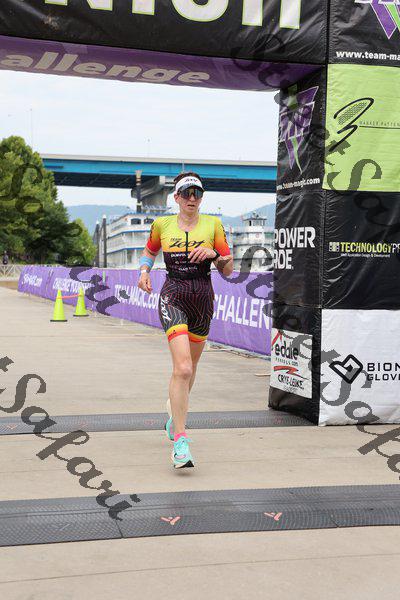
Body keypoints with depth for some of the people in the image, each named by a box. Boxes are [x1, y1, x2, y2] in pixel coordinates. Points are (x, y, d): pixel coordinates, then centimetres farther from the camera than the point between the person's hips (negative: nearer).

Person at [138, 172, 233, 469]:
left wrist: (213, 253, -16)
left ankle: (176, 409, 48)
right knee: (183, 368, -20)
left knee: (189, 367, 16)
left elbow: (228, 269, 4)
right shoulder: (162, 225, 5)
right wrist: (144, 271, 7)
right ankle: (180, 441, -19)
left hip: (203, 299, 2)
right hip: (173, 297, -2)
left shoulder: (213, 224, 3)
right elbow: (150, 251, 25)